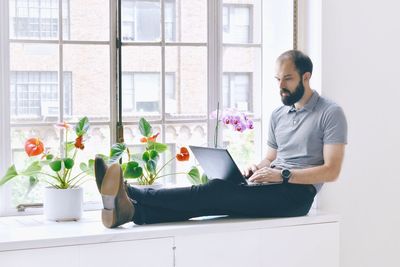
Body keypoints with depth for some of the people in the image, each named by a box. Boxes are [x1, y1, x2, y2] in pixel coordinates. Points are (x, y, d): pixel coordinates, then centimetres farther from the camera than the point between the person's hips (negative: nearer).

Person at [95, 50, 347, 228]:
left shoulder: (331, 113, -3)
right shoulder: (278, 114, 20)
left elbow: (331, 171, -11)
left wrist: (283, 175, -19)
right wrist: (258, 168, 0)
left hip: (296, 192, -7)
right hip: (273, 187, 7)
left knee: (218, 190, -28)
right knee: (217, 195, -23)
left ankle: (130, 195, -40)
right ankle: (131, 209, -45)